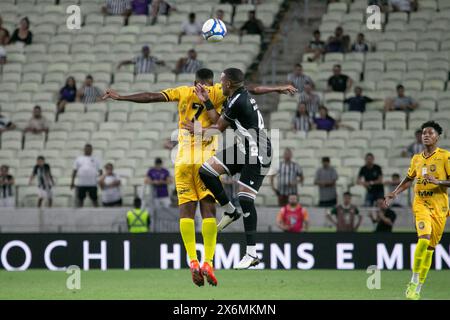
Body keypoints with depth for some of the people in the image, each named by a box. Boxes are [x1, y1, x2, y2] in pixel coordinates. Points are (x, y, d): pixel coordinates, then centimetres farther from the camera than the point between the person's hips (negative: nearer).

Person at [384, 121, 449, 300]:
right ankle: (414, 281, -15)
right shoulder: (416, 159, 11)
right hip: (421, 203, 1)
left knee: (430, 248, 2)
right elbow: (409, 179, 26)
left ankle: (417, 290, 12)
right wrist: (394, 194, 15)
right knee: (424, 237, -24)